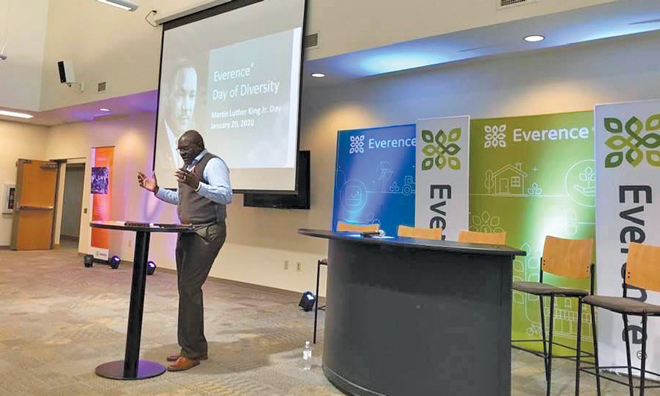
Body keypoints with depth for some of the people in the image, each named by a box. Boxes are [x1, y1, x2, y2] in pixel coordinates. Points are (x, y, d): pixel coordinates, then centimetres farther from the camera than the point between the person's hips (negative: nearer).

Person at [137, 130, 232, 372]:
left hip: (207, 232, -10)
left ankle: (192, 352, -2)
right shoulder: (187, 167, 18)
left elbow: (226, 196, -24)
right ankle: (195, 347, 20)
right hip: (187, 232, 10)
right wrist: (156, 190, 16)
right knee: (186, 288, 10)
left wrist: (196, 185, -35)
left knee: (189, 288, -12)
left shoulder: (213, 164, -11)